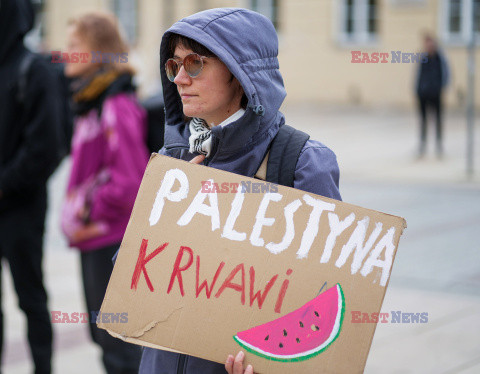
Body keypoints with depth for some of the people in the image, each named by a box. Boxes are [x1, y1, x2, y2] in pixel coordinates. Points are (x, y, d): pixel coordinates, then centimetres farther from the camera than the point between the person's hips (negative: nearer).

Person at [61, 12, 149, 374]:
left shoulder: (117, 106, -18)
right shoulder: (90, 102, 12)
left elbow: (130, 180, -22)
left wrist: (89, 215, -14)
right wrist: (78, 210, 11)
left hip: (111, 239, -10)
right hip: (93, 239, 10)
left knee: (116, 339, -3)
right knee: (103, 331, 18)